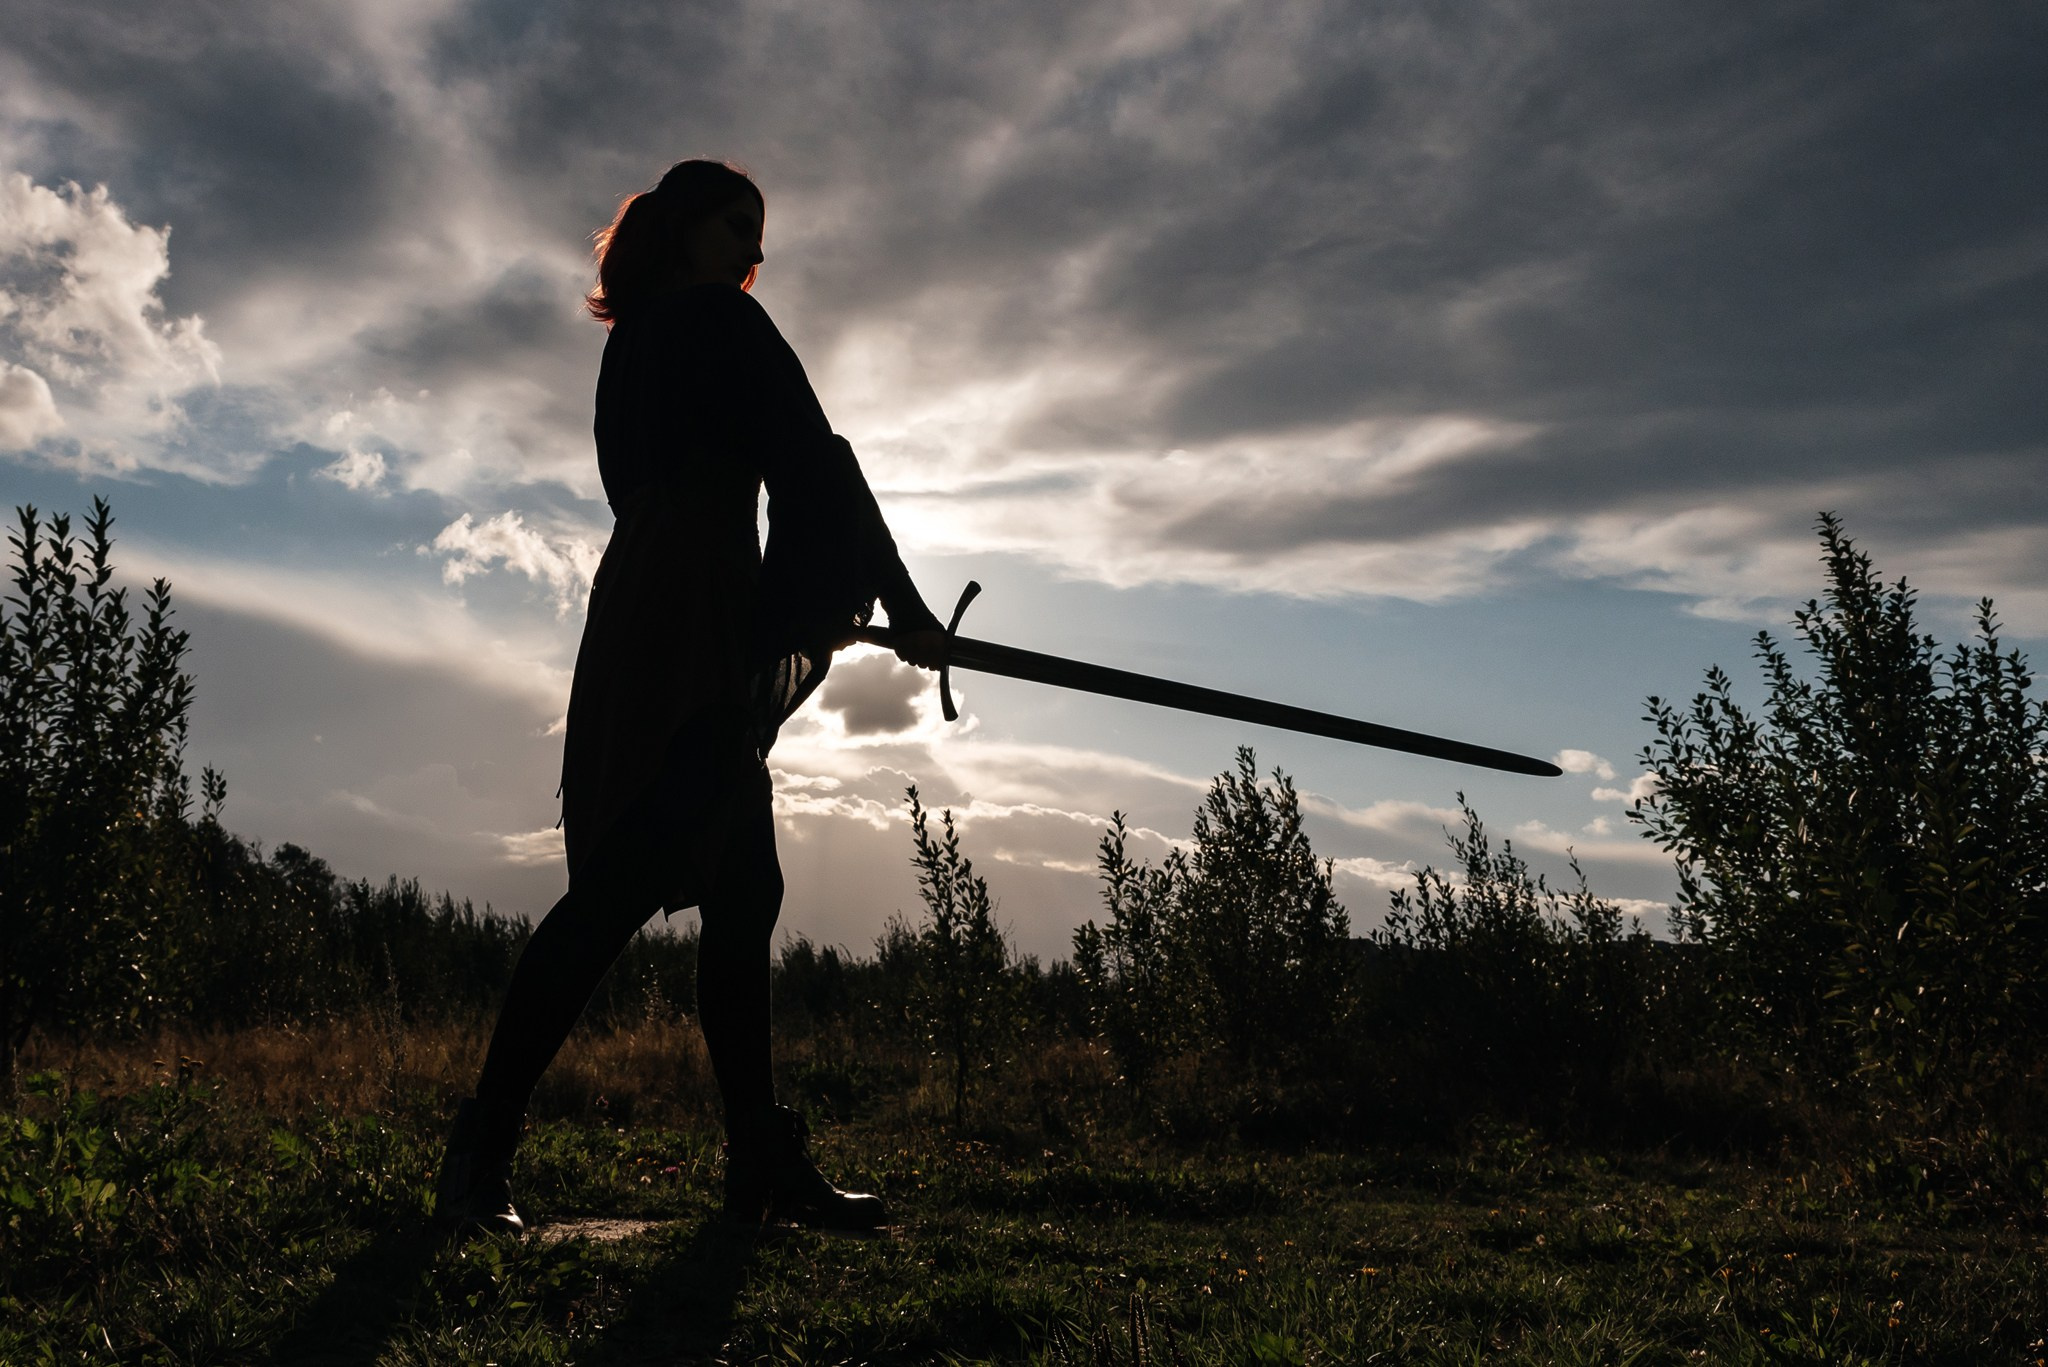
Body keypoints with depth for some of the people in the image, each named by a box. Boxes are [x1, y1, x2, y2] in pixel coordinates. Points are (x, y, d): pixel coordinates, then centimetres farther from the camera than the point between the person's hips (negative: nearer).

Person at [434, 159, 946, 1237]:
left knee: (742, 888, 6)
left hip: (643, 620, 9)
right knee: (623, 884, -14)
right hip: (696, 631, -9)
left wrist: (806, 602, 23)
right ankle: (482, 1146, -13)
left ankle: (764, 1160, 7)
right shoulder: (718, 320, -1)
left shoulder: (635, 341, 25)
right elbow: (813, 460, -5)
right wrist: (903, 604, -1)